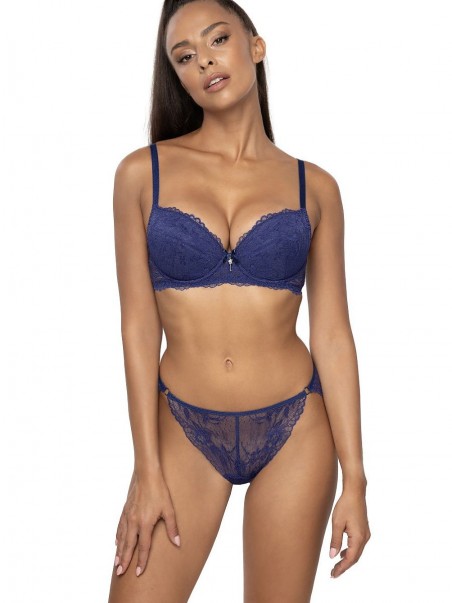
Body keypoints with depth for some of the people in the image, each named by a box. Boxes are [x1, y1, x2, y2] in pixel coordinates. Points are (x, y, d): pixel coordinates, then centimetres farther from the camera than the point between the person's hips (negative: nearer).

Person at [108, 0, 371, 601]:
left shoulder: (314, 186, 1)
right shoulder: (143, 172, -1)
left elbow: (332, 335, 0)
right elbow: (139, 325, -3)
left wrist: (355, 480, -2)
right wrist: (148, 470, -5)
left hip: (295, 428, 1)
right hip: (183, 428, 0)